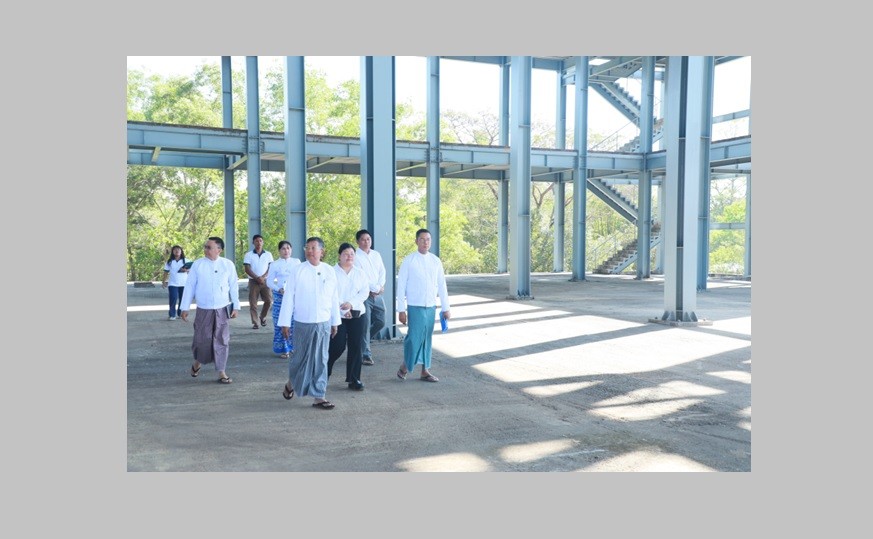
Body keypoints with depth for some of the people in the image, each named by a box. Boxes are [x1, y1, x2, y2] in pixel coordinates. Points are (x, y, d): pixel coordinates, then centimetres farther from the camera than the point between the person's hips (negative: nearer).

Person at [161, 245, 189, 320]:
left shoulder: (186, 261, 5)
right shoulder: (169, 261, 8)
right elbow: (166, 272, 10)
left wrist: (186, 270, -23)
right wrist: (164, 282, 4)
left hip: (183, 283, 1)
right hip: (173, 284, 0)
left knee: (182, 299, 5)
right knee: (173, 299, -10)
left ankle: (180, 313, 18)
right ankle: (172, 315, -5)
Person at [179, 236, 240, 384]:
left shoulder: (228, 265, -3)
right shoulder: (197, 264, -3)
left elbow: (234, 286, 2)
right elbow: (190, 286, 1)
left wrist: (236, 306, 1)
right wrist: (185, 307, 0)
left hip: (222, 309, 0)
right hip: (203, 310, 0)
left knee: (222, 341, 3)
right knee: (202, 339, 5)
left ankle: (222, 372, 12)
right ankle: (197, 362, 34)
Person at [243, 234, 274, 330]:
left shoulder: (268, 254, 5)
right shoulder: (248, 255, 1)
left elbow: (271, 268, 1)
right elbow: (247, 269, -5)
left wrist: (263, 277, -14)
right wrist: (257, 278, -15)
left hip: (265, 281, 1)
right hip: (253, 281, -1)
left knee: (269, 300, -6)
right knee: (253, 303, -2)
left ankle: (262, 317, 17)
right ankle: (254, 322, 5)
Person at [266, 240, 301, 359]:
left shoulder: (297, 262, 7)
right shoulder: (275, 264, 3)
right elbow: (269, 281, 1)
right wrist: (279, 289, -14)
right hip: (280, 295, -1)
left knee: (294, 322, 1)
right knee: (280, 322, -2)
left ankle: (293, 347, 15)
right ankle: (283, 349, 8)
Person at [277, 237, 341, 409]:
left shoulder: (329, 271, 2)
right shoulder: (298, 271, -6)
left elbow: (334, 298, 7)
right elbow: (288, 297, -5)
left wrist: (335, 322, 9)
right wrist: (285, 322, -6)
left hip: (324, 323, 2)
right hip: (303, 323, -2)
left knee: (321, 360, 5)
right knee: (300, 357, 9)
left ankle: (319, 396, 13)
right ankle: (291, 383, 37)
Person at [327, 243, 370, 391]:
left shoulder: (359, 273, 10)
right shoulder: (332, 272, -2)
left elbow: (365, 291, 2)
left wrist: (351, 303, -13)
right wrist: (343, 309, -14)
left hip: (357, 314, 4)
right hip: (337, 315, -4)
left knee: (356, 347, 2)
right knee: (337, 346, -6)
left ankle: (354, 379, 12)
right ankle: (324, 372, 19)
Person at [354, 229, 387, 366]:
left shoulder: (376, 254, 14)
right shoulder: (356, 256, -7)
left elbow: (382, 271, 10)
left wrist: (381, 287, -7)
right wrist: (376, 288, -10)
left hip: (377, 295, 7)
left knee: (380, 322, 9)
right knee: (365, 325, -4)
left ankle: (363, 341, 31)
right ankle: (366, 355, 4)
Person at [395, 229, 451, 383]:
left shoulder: (435, 260, 5)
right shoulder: (409, 261, -6)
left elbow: (442, 285, 9)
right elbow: (401, 286, -5)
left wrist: (446, 308, 7)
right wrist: (401, 310, -8)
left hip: (431, 306, 4)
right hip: (415, 306, -4)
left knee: (427, 339, 9)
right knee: (415, 337, -7)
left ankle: (425, 371, 19)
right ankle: (405, 366, 16)